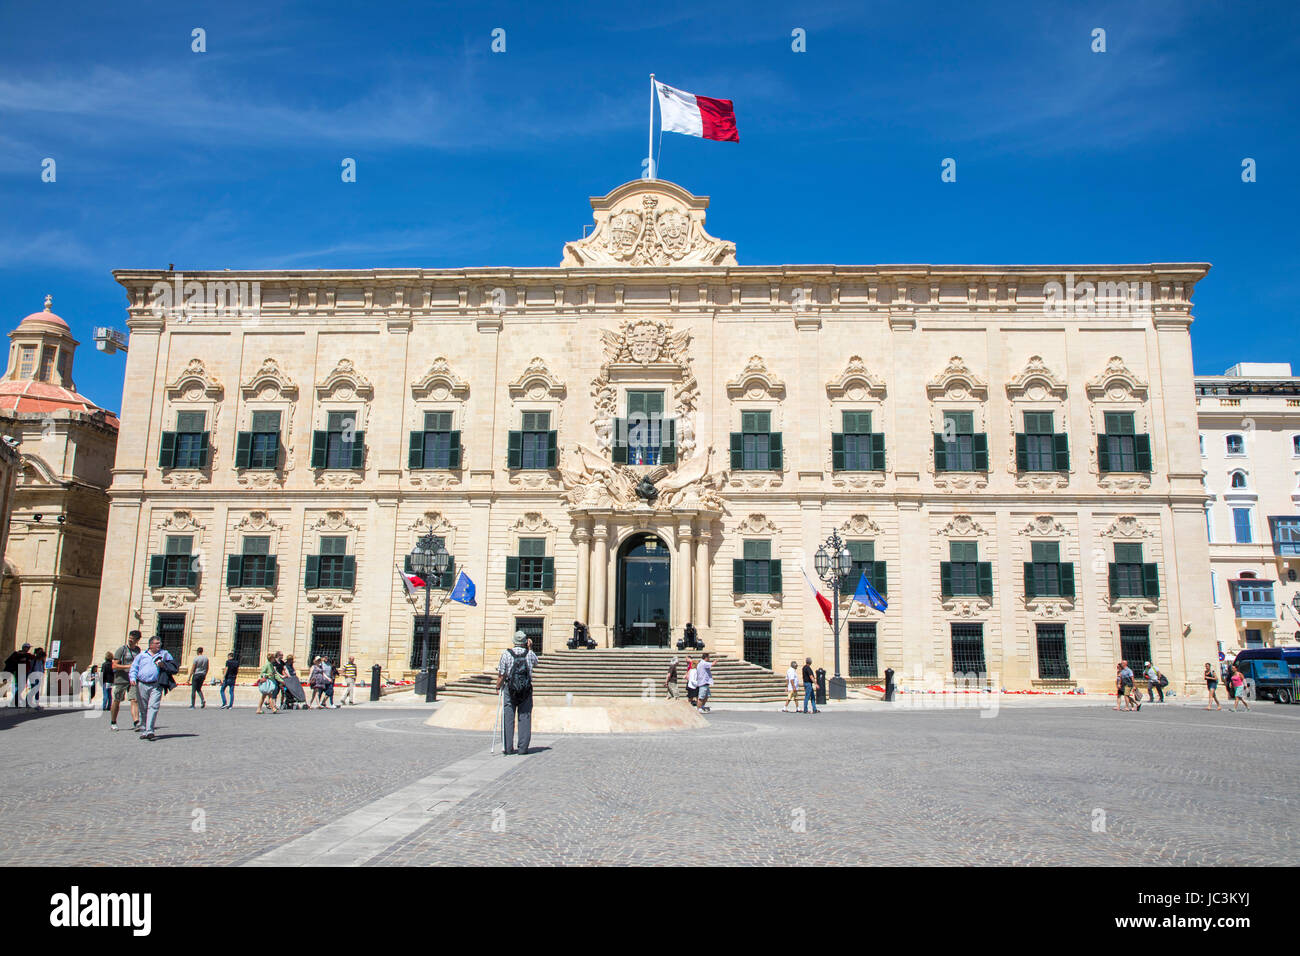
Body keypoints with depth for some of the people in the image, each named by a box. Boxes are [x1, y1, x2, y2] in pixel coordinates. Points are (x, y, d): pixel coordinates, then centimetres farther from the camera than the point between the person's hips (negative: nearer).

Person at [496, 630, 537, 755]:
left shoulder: (506, 654, -5)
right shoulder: (530, 654, -1)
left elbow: (501, 675, -3)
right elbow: (536, 662, 23)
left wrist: (498, 687, 10)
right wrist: (528, 649, 22)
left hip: (509, 689, -1)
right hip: (526, 690, 1)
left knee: (508, 718, 6)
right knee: (524, 718, 5)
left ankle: (508, 747, 7)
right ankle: (523, 748, 4)